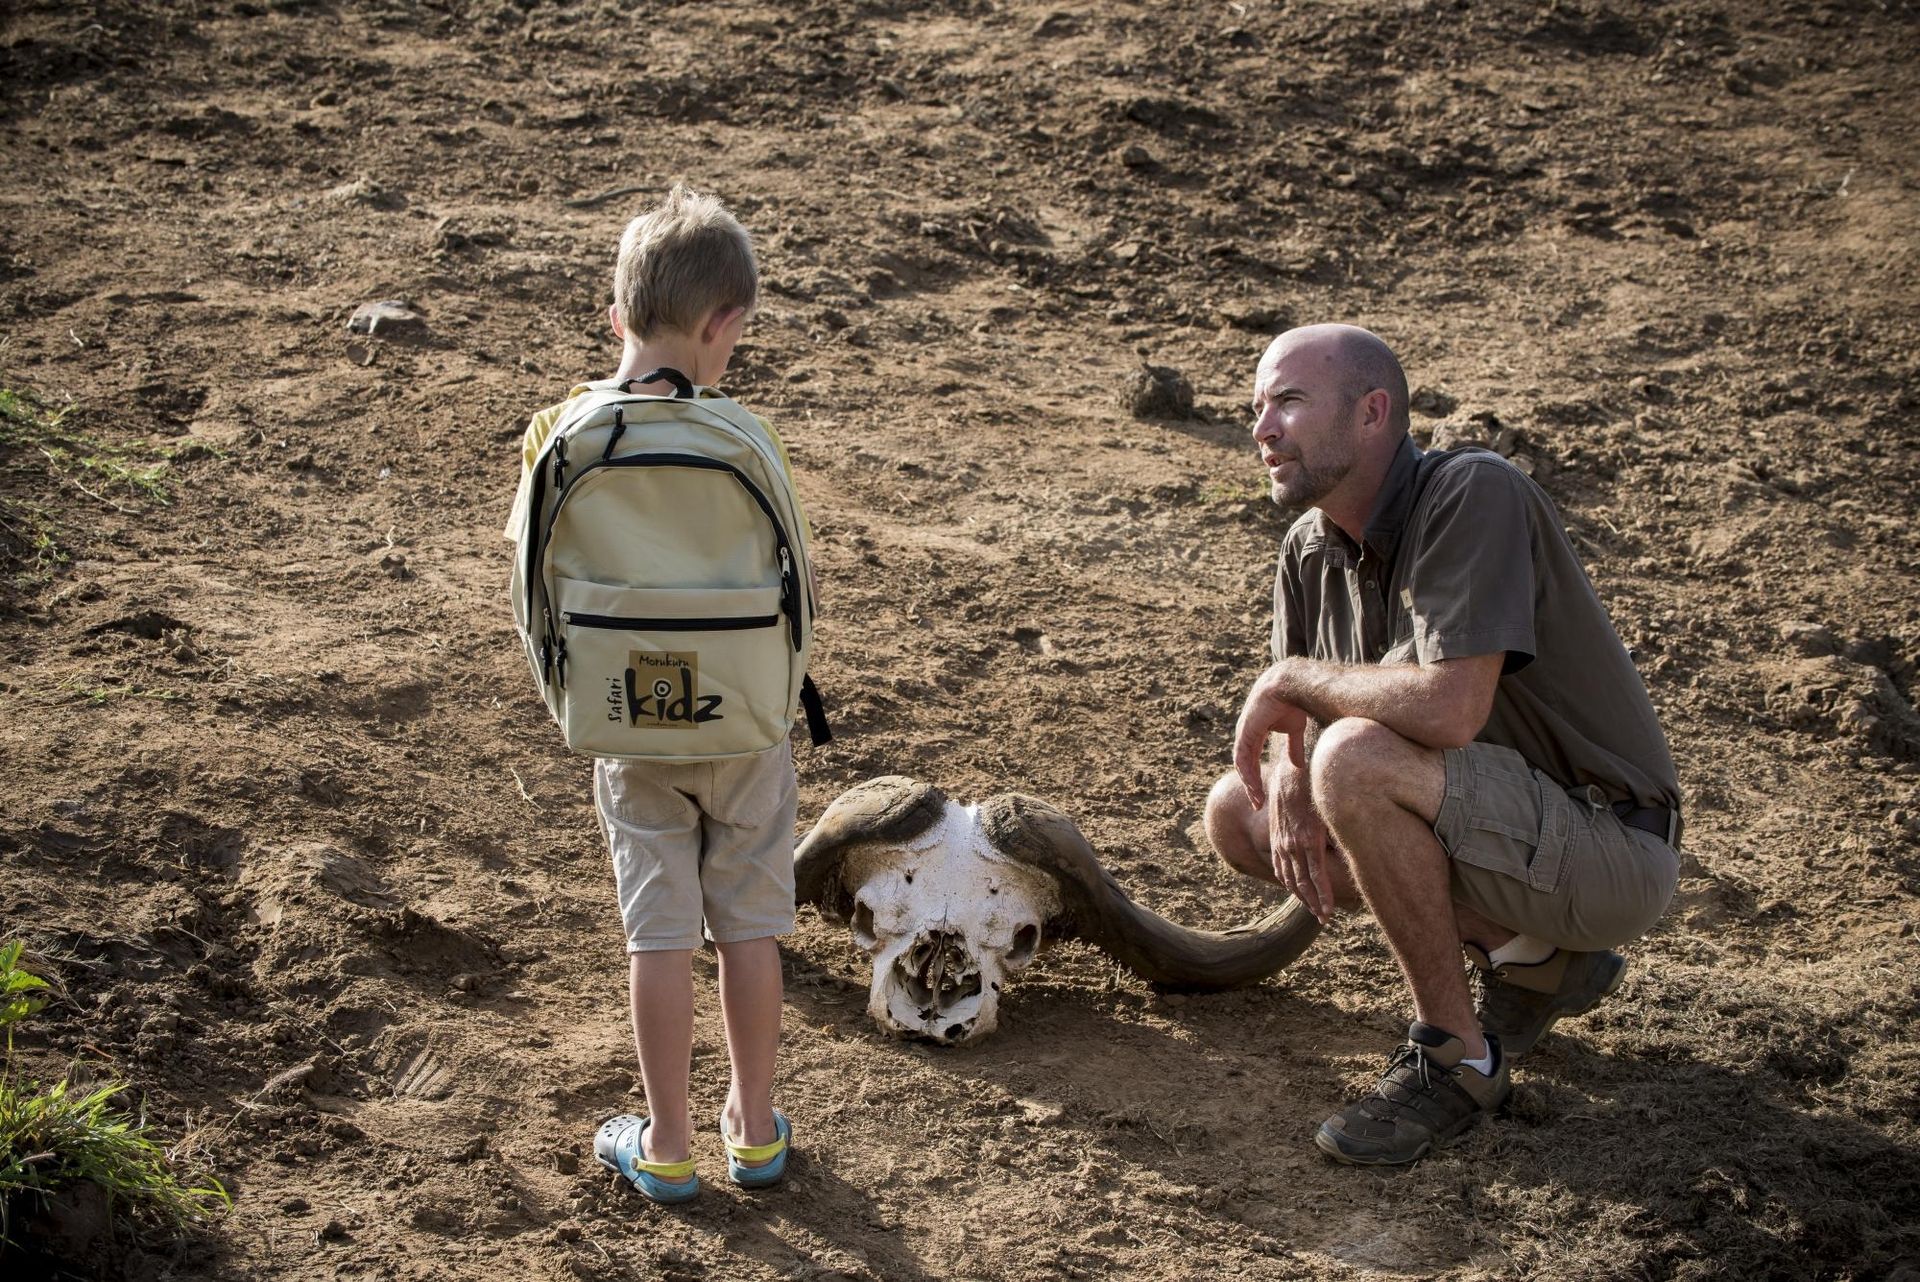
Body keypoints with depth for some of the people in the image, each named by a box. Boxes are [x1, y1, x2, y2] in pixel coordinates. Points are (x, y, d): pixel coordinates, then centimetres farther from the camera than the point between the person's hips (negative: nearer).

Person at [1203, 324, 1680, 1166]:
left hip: (1606, 848, -9)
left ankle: (1455, 1053, -11)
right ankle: (1525, 954, 8)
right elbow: (1297, 714, 10)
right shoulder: (1312, 549, 2)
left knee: (1356, 760, -30)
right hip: (1503, 826, 9)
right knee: (1236, 814, 5)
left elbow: (1450, 708, -35)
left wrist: (1294, 677, -19)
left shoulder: (1475, 495, -23)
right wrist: (1291, 786, -14)